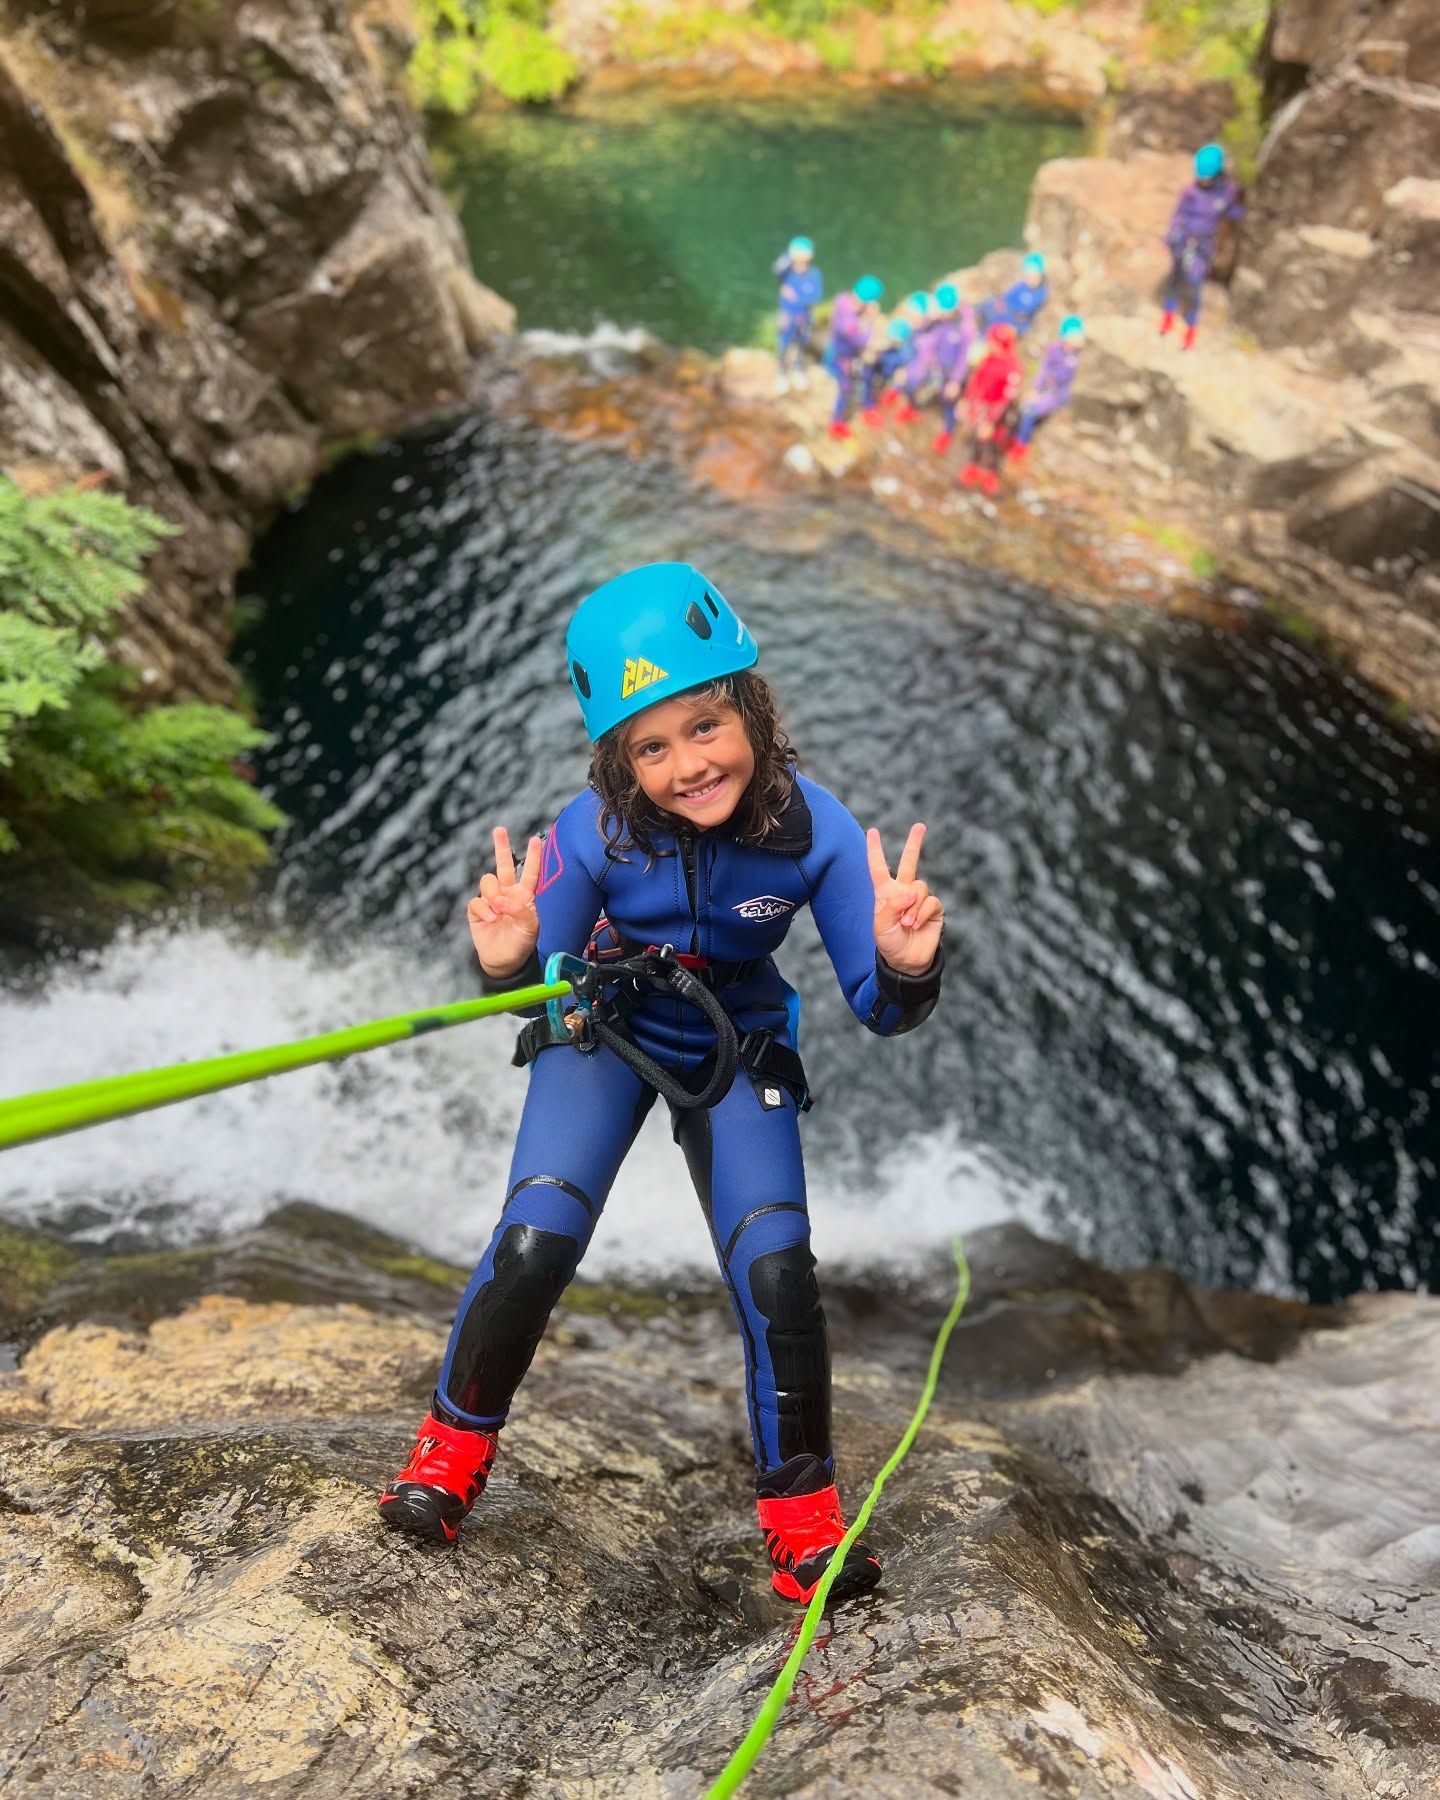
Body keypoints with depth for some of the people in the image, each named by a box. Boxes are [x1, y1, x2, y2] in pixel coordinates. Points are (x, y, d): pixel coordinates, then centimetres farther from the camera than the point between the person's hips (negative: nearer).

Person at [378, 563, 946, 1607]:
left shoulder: (813, 829, -28)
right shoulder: (595, 832, -29)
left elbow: (879, 1013, -23)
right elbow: (546, 990, -18)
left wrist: (905, 967, -46)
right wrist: (512, 964, -41)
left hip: (738, 1052, 1)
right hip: (605, 1032, 0)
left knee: (777, 1271, -11)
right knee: (533, 1245, -14)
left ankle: (804, 1515, 13)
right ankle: (456, 1443, 16)